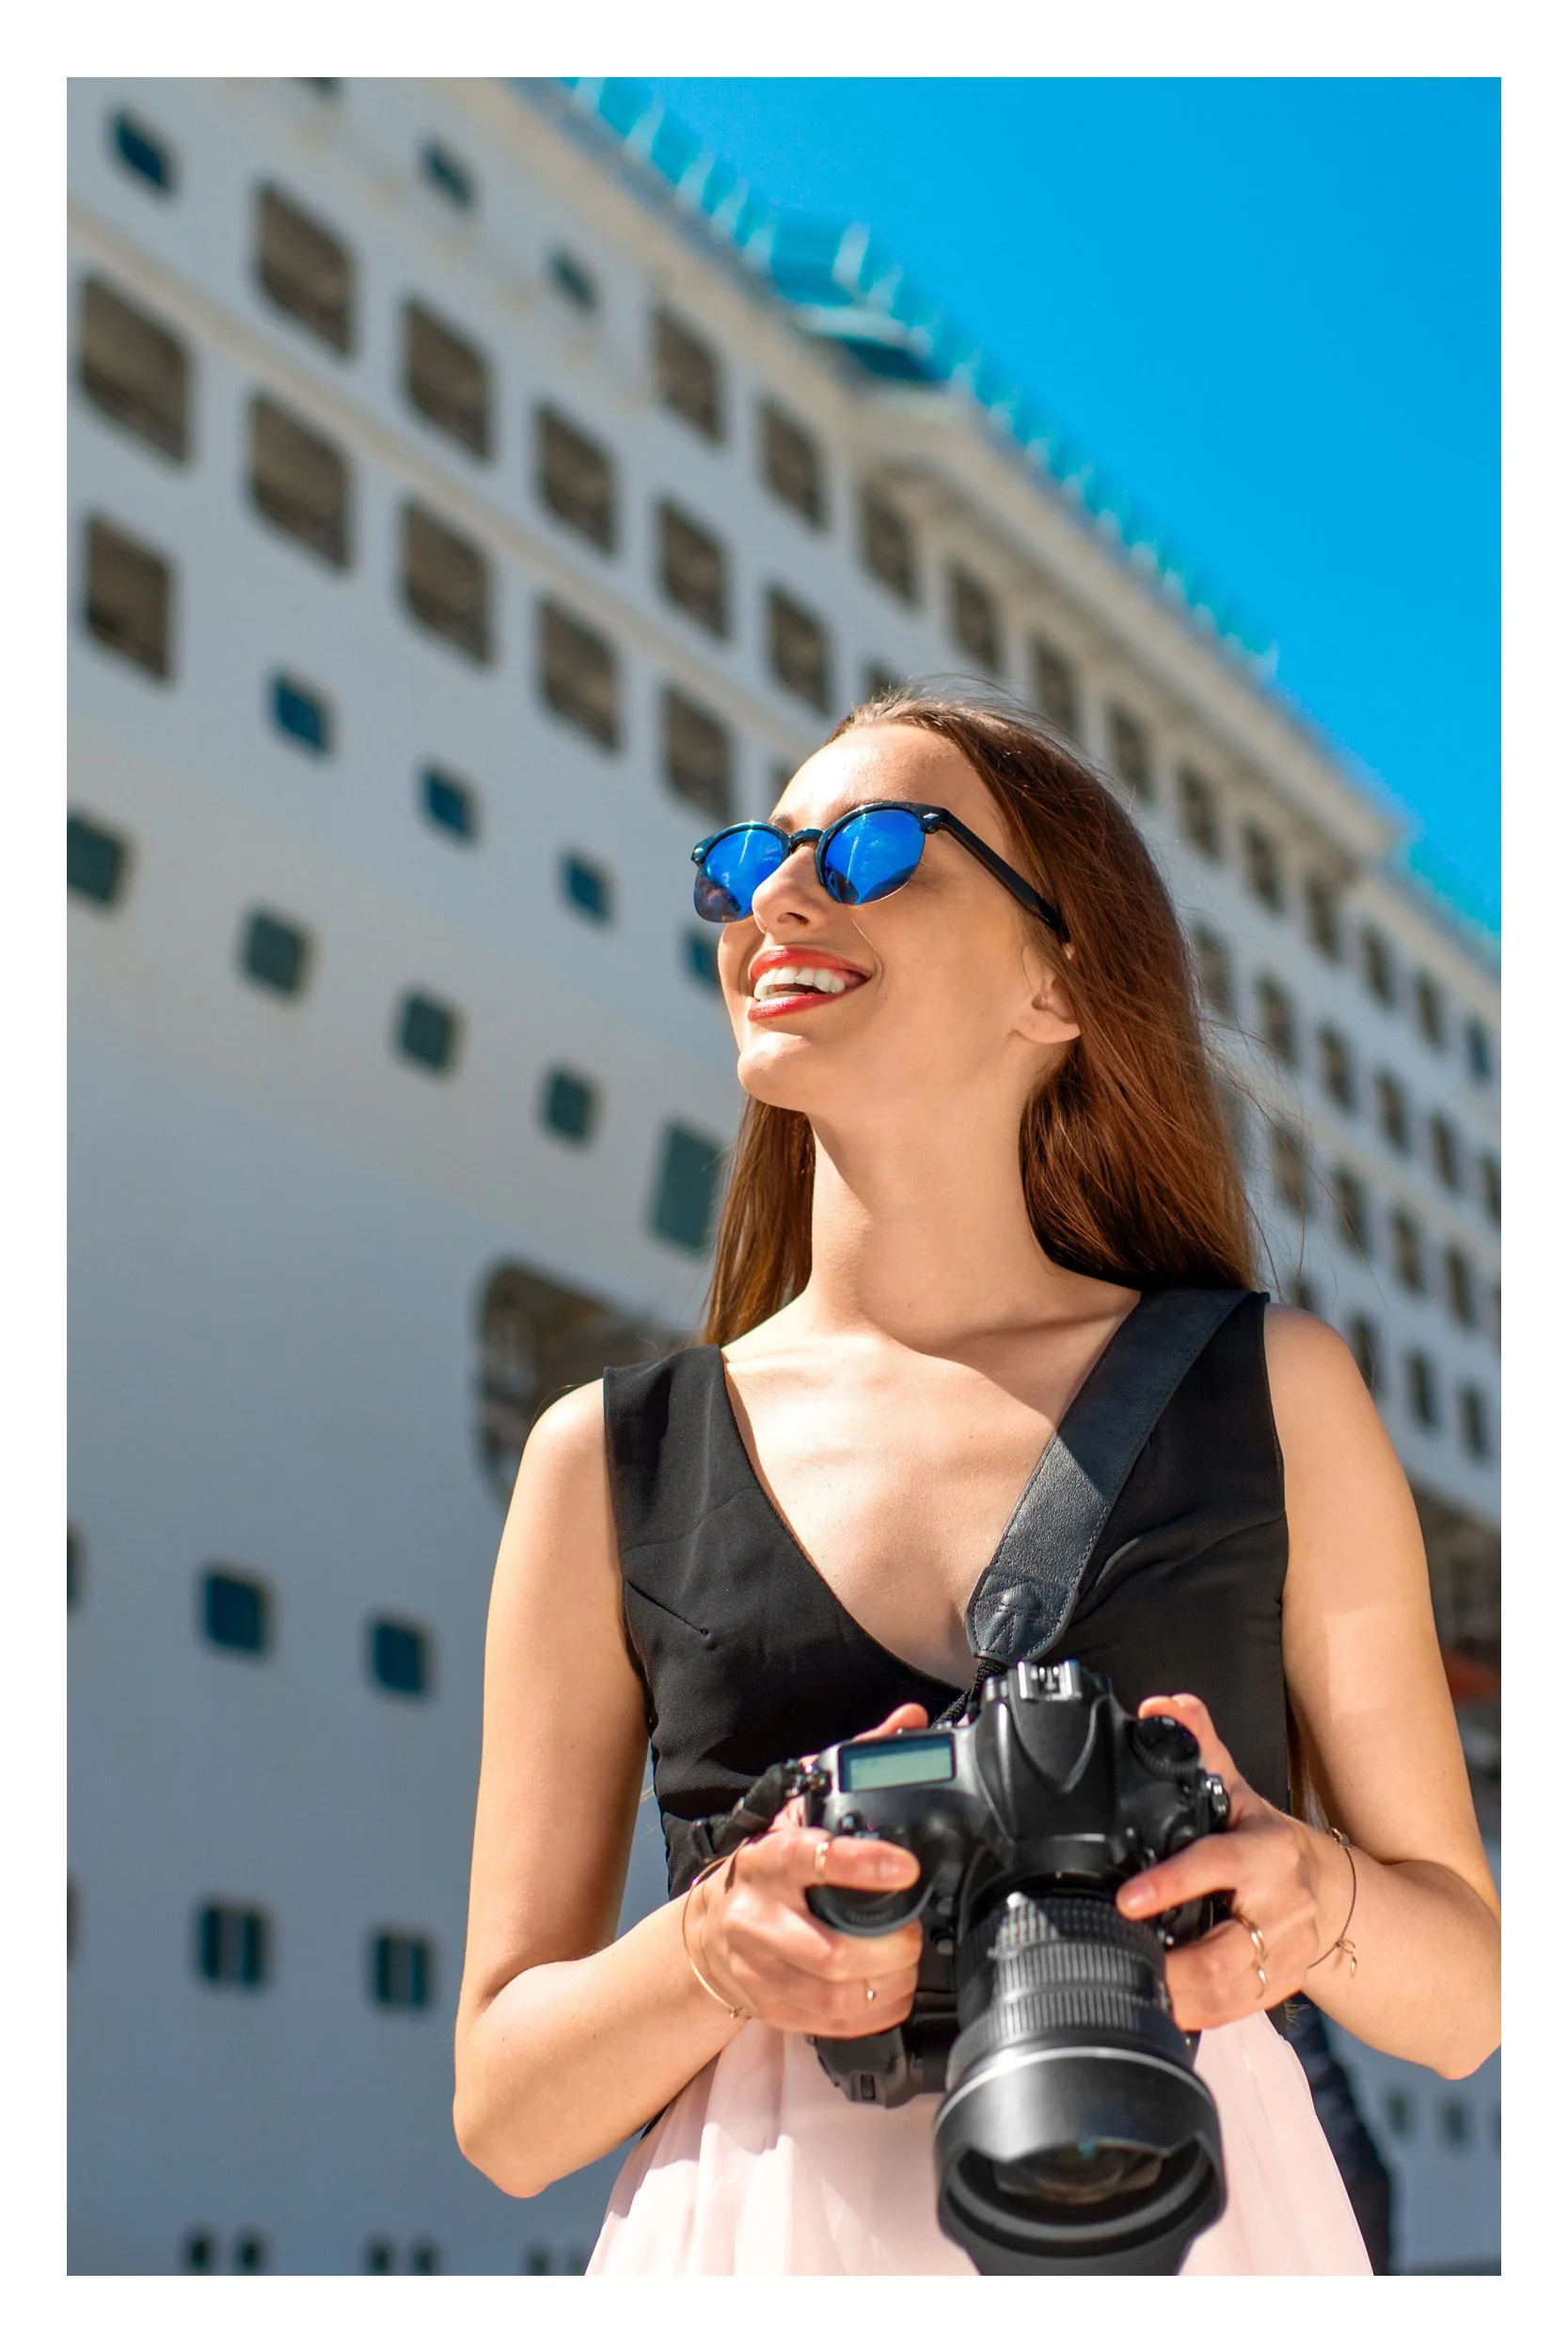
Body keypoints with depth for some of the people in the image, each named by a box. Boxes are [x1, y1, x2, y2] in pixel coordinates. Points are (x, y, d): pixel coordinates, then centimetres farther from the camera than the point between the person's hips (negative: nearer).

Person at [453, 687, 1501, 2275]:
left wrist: (1316, 1899, -15)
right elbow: (505, 2109, 3)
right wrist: (711, 1950, -17)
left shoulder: (1275, 1398, 2)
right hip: (765, 2235, 0)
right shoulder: (612, 1460, 2)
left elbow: (1465, 1995, 6)